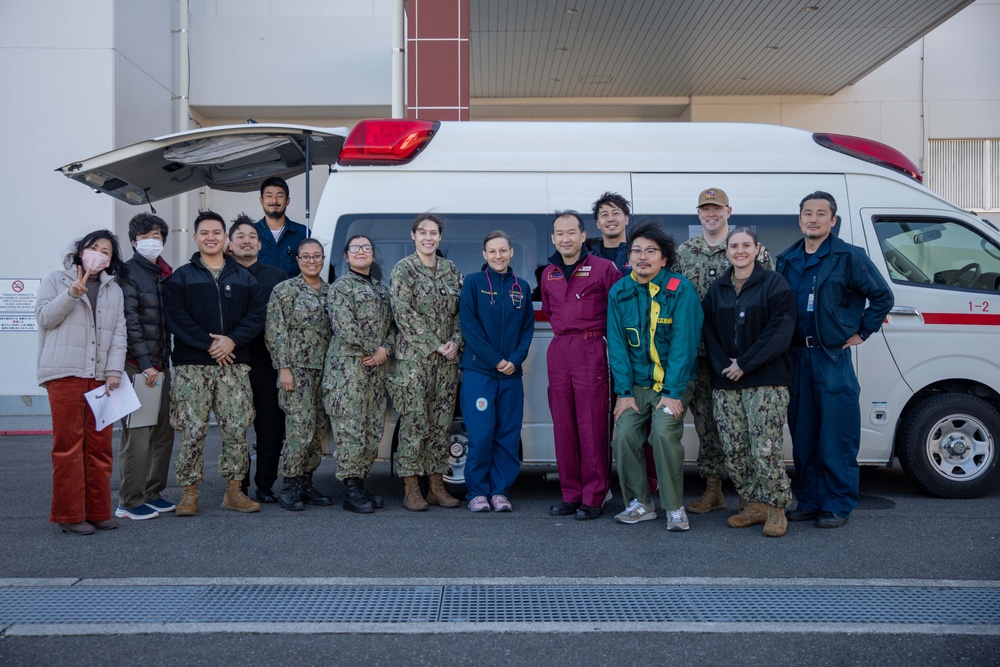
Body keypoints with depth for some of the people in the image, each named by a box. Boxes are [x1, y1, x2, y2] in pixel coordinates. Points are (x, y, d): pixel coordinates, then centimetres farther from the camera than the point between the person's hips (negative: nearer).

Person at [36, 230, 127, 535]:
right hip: (65, 373, -3)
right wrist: (72, 294, -12)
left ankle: (98, 511, 10)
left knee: (100, 446, 3)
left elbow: (119, 334, 11)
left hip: (101, 376, 3)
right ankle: (69, 515, 1)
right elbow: (44, 317, 1)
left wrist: (114, 371, -2)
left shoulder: (114, 290, 19)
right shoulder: (56, 280, 11)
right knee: (69, 444, -4)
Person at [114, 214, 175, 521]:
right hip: (137, 366, -7)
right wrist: (145, 364, -17)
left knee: (164, 432, 9)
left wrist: (165, 361, 11)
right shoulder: (128, 273, -5)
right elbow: (129, 323, -12)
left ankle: (153, 493, 20)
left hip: (161, 365, 7)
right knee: (138, 435, -6)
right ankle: (129, 503, 2)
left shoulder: (166, 275, 16)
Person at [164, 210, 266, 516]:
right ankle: (189, 493, 8)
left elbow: (256, 315, 4)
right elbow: (176, 318, -5)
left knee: (237, 429, 2)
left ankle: (234, 491, 12)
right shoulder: (180, 278, 7)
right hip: (192, 365, -2)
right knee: (192, 430, -2)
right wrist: (208, 344, -14)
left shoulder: (244, 278, 14)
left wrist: (232, 340, -12)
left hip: (235, 363, 2)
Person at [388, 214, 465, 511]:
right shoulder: (403, 269, -1)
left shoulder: (450, 270, 13)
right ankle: (412, 490, 3)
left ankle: (436, 486, 15)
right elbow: (404, 314, -10)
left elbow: (461, 311, 12)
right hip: (414, 357, -5)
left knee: (442, 423, 7)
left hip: (447, 359, 5)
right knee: (414, 422, -5)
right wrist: (435, 346, -13)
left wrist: (455, 342, -5)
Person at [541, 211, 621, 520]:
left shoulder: (603, 267, -4)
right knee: (563, 426, 8)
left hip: (591, 350, -6)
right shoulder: (548, 274, 15)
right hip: (558, 351, 6)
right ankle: (570, 495, 16)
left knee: (593, 425, -4)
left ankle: (594, 498, 3)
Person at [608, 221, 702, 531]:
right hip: (636, 382, 4)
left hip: (673, 382, -3)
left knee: (664, 433, -22)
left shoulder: (680, 289, -9)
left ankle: (675, 508, -5)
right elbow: (617, 345, 0)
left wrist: (672, 393, -18)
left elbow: (684, 344, -14)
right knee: (623, 436, -11)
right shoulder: (619, 292, 2)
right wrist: (624, 392, -7)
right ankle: (640, 503, 9)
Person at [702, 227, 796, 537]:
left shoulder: (774, 284, -1)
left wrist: (744, 364, -13)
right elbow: (708, 331, 9)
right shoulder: (717, 290, 14)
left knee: (765, 450, -10)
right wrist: (723, 365, -7)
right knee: (733, 452, 4)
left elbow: (780, 332, -10)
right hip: (725, 384, 5)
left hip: (766, 381, -5)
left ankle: (776, 509, 6)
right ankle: (753, 506, 18)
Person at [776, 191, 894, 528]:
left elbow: (883, 296, 2)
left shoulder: (849, 257, -2)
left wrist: (861, 333, 0)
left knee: (836, 439, -2)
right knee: (802, 437, 11)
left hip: (833, 358, -5)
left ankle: (837, 506, 9)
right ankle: (808, 501, 21)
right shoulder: (786, 260, 12)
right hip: (796, 357, 5)